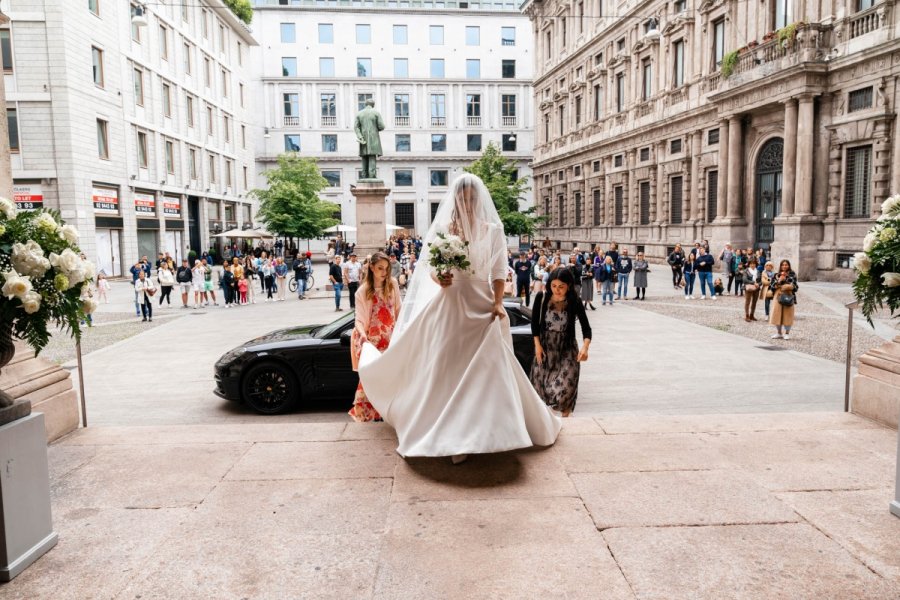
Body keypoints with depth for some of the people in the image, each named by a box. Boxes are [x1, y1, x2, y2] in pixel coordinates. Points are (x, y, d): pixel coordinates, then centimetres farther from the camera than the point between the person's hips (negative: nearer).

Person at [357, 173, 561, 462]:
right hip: (449, 305, 1)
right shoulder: (442, 228, 4)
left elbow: (499, 272, 1)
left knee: (486, 369, -3)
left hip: (482, 306, 0)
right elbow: (429, 267, 5)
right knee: (448, 369, 1)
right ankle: (454, 436, 12)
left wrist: (498, 303, -14)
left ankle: (487, 433, 6)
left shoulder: (493, 230, 3)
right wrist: (438, 279, -17)